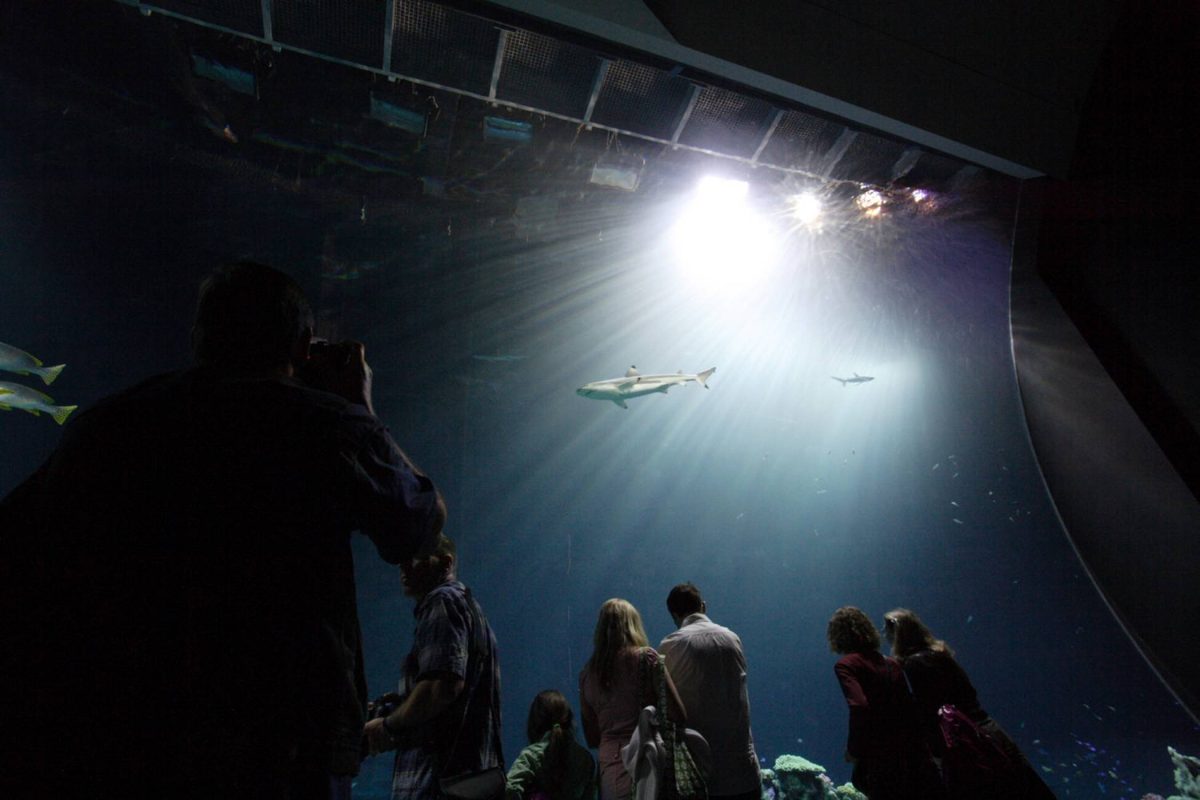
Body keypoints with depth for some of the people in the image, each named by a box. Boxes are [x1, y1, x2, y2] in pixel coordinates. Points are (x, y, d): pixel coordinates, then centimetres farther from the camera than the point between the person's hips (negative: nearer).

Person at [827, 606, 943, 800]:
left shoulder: (845, 665, -9)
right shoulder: (892, 664, 11)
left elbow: (859, 707, -22)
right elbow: (909, 706, 10)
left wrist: (854, 749, -10)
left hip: (882, 757, -6)